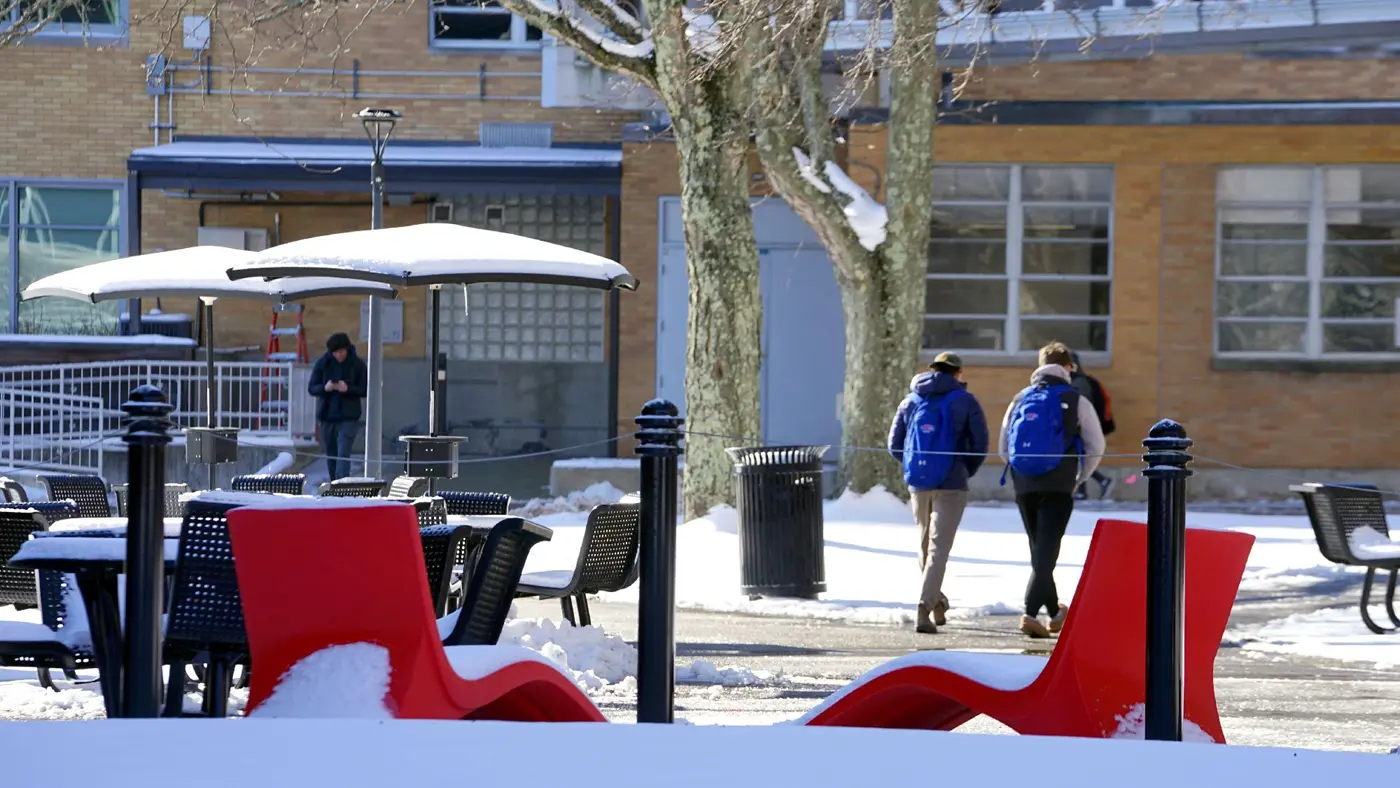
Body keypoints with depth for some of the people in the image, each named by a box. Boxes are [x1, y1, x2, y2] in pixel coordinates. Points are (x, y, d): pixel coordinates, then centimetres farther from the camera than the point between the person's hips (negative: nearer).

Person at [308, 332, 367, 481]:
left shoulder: (357, 365, -3)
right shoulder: (323, 363, 1)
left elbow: (365, 390, -2)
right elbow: (312, 388, 3)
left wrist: (348, 389, -20)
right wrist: (325, 388, -19)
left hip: (348, 417, -3)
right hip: (326, 416, 3)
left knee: (343, 455, -13)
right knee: (331, 455, 11)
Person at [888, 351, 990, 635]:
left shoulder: (911, 401, 10)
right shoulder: (965, 402, -2)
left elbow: (894, 445, 9)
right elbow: (979, 446, -6)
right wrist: (966, 472, 9)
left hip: (918, 485, 4)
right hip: (951, 486, -4)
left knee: (925, 545, 19)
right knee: (939, 548, -6)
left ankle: (937, 604, 30)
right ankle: (925, 608, -19)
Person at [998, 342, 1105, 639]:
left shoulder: (1020, 399, 12)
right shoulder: (1075, 400, 0)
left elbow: (1003, 447, 14)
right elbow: (1096, 447, 2)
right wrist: (1078, 479, 15)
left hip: (1024, 486, 4)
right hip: (1058, 487, -4)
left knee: (1039, 550, 16)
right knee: (1046, 551, -7)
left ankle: (1054, 612, 26)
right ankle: (1031, 612, -20)